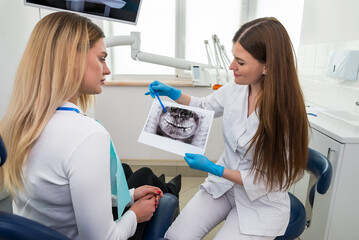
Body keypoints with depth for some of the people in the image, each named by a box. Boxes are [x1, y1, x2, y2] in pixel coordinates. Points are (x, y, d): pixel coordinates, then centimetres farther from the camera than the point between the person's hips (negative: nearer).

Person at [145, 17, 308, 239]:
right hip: (224, 183, 4)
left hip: (261, 203, -3)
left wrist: (215, 169, -22)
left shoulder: (287, 113, -25)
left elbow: (270, 181, -18)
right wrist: (172, 92, -4)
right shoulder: (235, 89, -12)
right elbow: (204, 106, 10)